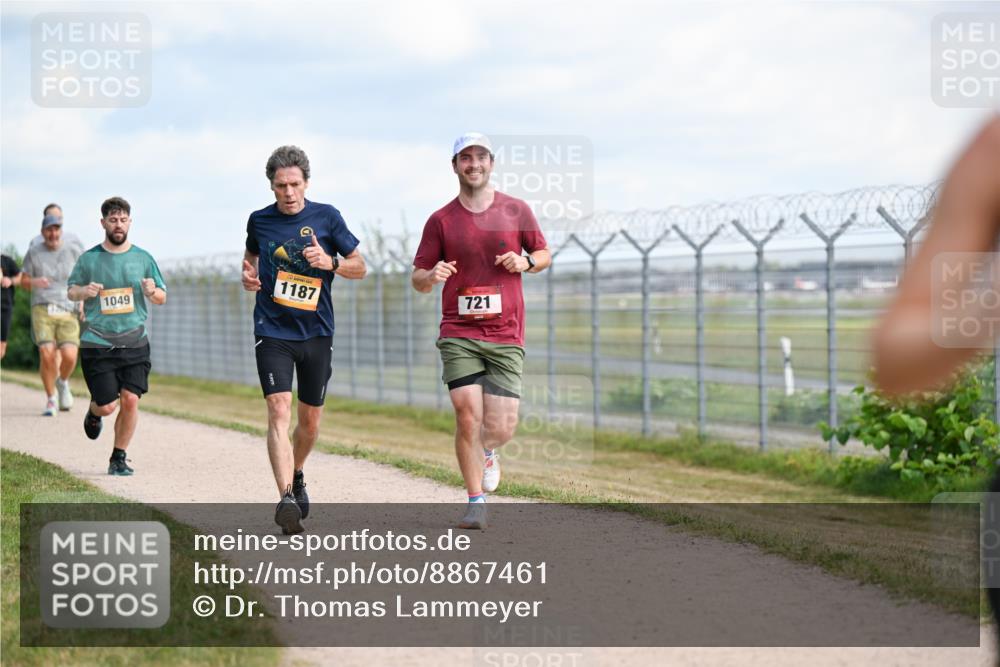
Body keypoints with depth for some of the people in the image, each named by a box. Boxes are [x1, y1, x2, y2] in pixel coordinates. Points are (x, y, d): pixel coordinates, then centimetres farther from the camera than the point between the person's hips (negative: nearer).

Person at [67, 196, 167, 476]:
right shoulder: (88, 259, 4)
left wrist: (152, 292, -12)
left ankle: (119, 458, 8)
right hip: (98, 344, -1)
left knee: (130, 399, -9)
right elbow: (71, 290, 14)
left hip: (135, 343, 1)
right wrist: (84, 291, -9)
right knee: (107, 405, -6)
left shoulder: (143, 258, 6)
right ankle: (93, 412, 32)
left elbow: (162, 298, 12)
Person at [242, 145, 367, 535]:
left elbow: (360, 267, 5)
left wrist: (331, 262, -15)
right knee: (279, 411, -19)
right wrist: (248, 276, 2)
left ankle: (296, 477, 41)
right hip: (272, 331, -1)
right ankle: (286, 498, -27)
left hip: (317, 332, 1)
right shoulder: (259, 221, 3)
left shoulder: (326, 217, -1)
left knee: (310, 421, 12)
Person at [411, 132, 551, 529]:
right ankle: (476, 503, 1)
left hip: (506, 336, 1)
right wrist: (431, 276, -16)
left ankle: (486, 452, 32)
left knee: (502, 428, -5)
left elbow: (544, 254, 18)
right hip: (459, 333, -1)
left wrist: (526, 262, -5)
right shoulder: (441, 220, 5)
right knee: (467, 417, -12)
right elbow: (418, 280, 7)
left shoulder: (516, 211, 7)